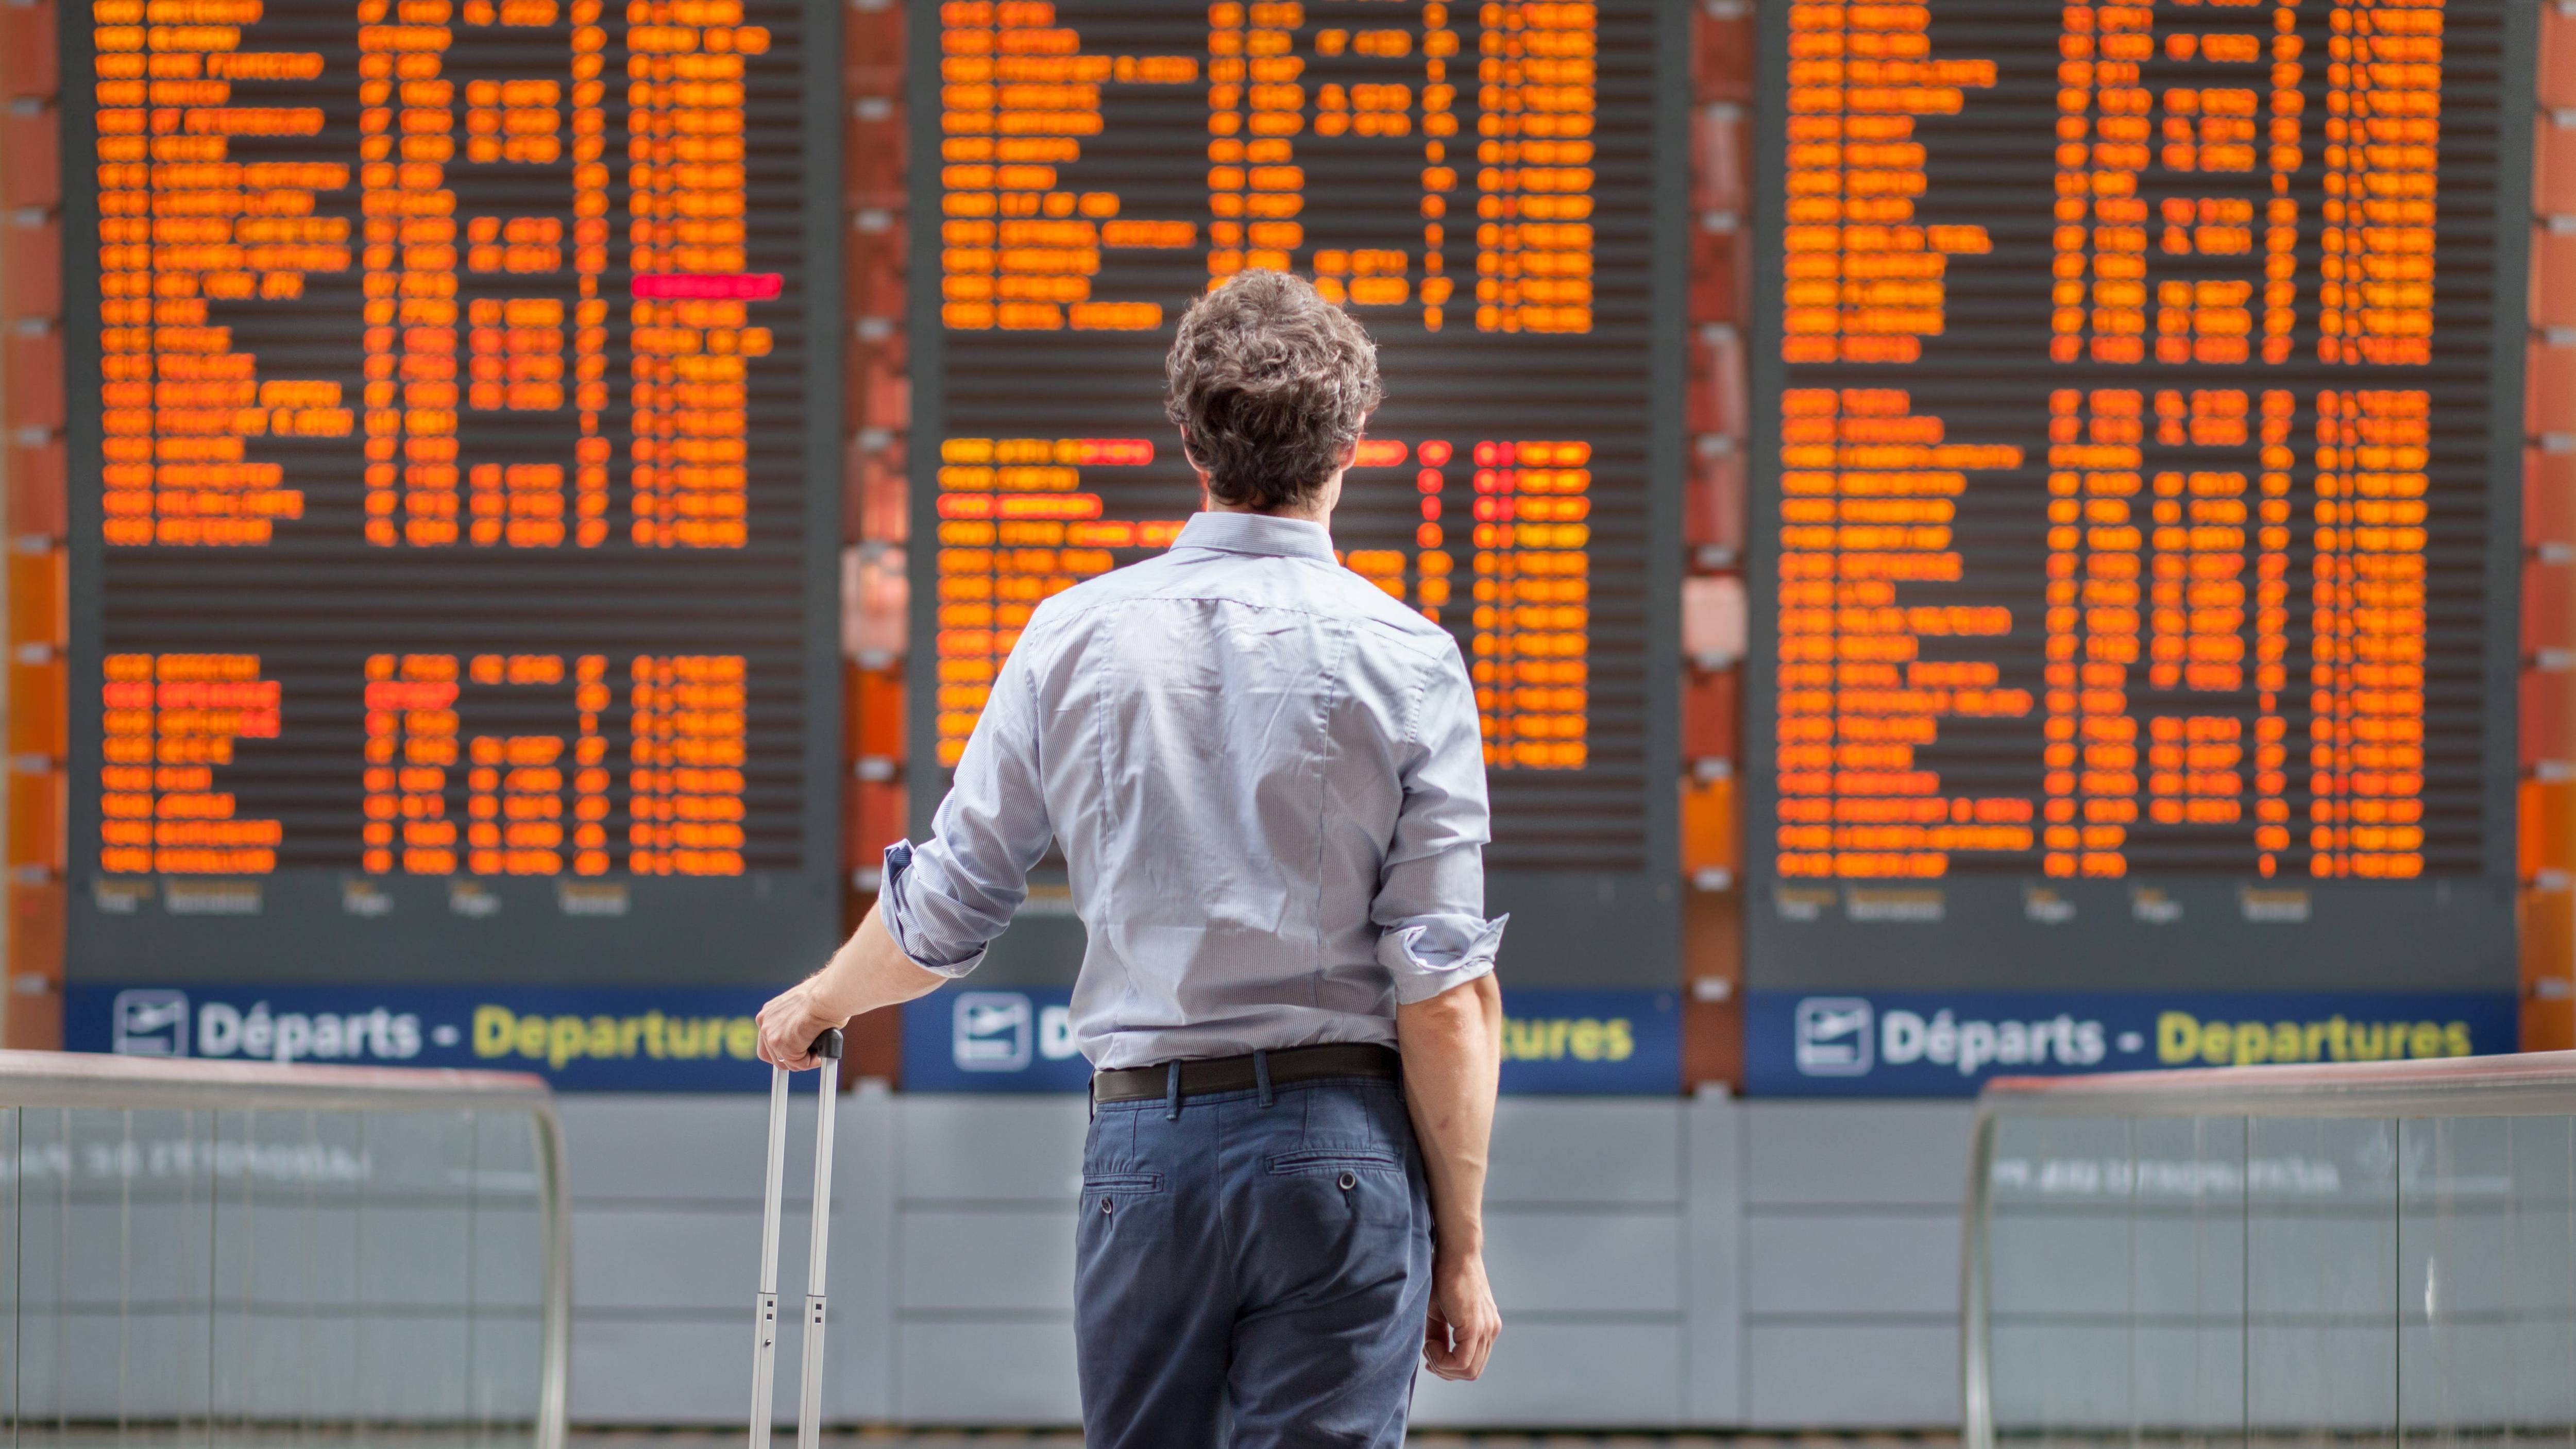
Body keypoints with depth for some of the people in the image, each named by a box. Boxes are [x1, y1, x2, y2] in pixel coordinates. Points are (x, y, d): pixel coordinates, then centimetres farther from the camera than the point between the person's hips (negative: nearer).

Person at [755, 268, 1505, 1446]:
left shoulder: (1075, 638, 2)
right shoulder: (1405, 661, -5)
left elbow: (941, 914, 10)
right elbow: (1445, 994, -8)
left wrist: (818, 1003, 31)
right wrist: (1461, 1246, 0)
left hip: (1146, 1139, 3)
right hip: (1341, 1144, -3)